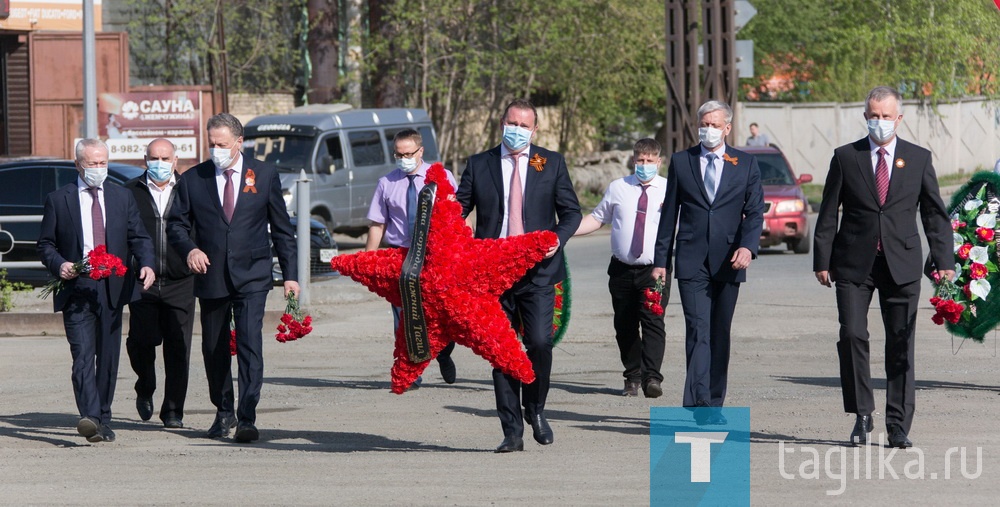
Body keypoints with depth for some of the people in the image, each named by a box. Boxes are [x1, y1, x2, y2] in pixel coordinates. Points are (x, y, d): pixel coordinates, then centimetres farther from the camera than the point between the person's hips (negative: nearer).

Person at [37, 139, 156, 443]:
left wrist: (147, 264, -10)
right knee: (83, 357, -15)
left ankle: (103, 420, 17)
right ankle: (91, 418, -27)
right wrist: (59, 264, -14)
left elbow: (139, 237, 10)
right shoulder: (58, 200, 6)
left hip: (113, 289, 3)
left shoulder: (122, 198, 12)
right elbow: (45, 244, 7)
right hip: (76, 290, -3)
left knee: (108, 358, 7)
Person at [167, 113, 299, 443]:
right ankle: (224, 412, 28)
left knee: (250, 342, -15)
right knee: (214, 349, 10)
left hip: (251, 276, -2)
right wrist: (189, 249, -15)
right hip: (211, 277, 2)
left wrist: (290, 274, 5)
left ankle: (247, 418, -17)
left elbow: (281, 228, 8)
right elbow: (176, 224, 7)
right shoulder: (192, 179, 5)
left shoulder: (264, 175, 5)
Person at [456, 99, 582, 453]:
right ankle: (512, 432, 7)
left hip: (537, 270, -1)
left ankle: (535, 409, 12)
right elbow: (458, 209, 10)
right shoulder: (479, 165, 10)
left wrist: (558, 239, -12)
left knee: (539, 342, -14)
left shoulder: (552, 163, 9)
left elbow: (571, 211, 8)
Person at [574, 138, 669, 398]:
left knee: (653, 323, -15)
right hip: (622, 269, 3)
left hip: (655, 270, -3)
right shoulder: (618, 188, 10)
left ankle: (651, 377, -20)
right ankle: (632, 377, 18)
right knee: (625, 326, 7)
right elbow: (596, 218, 15)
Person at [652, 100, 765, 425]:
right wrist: (661, 259, 6)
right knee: (698, 331, -13)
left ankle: (713, 406, 13)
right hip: (692, 261, -1)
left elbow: (755, 212, 3)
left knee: (720, 335, 6)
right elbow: (670, 213, 10)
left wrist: (748, 246, -15)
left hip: (728, 262, 1)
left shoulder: (746, 165, 8)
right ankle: (700, 404, -21)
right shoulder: (681, 162, 9)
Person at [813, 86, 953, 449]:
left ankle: (898, 427, 6)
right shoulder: (845, 157, 6)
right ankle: (862, 415, 3)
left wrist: (944, 261, -1)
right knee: (853, 336, -11)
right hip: (854, 265, 0)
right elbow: (828, 213, 6)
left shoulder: (919, 159, 8)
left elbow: (935, 214, 8)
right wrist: (822, 261, -1)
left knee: (901, 345, 0)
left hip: (902, 265, 0)